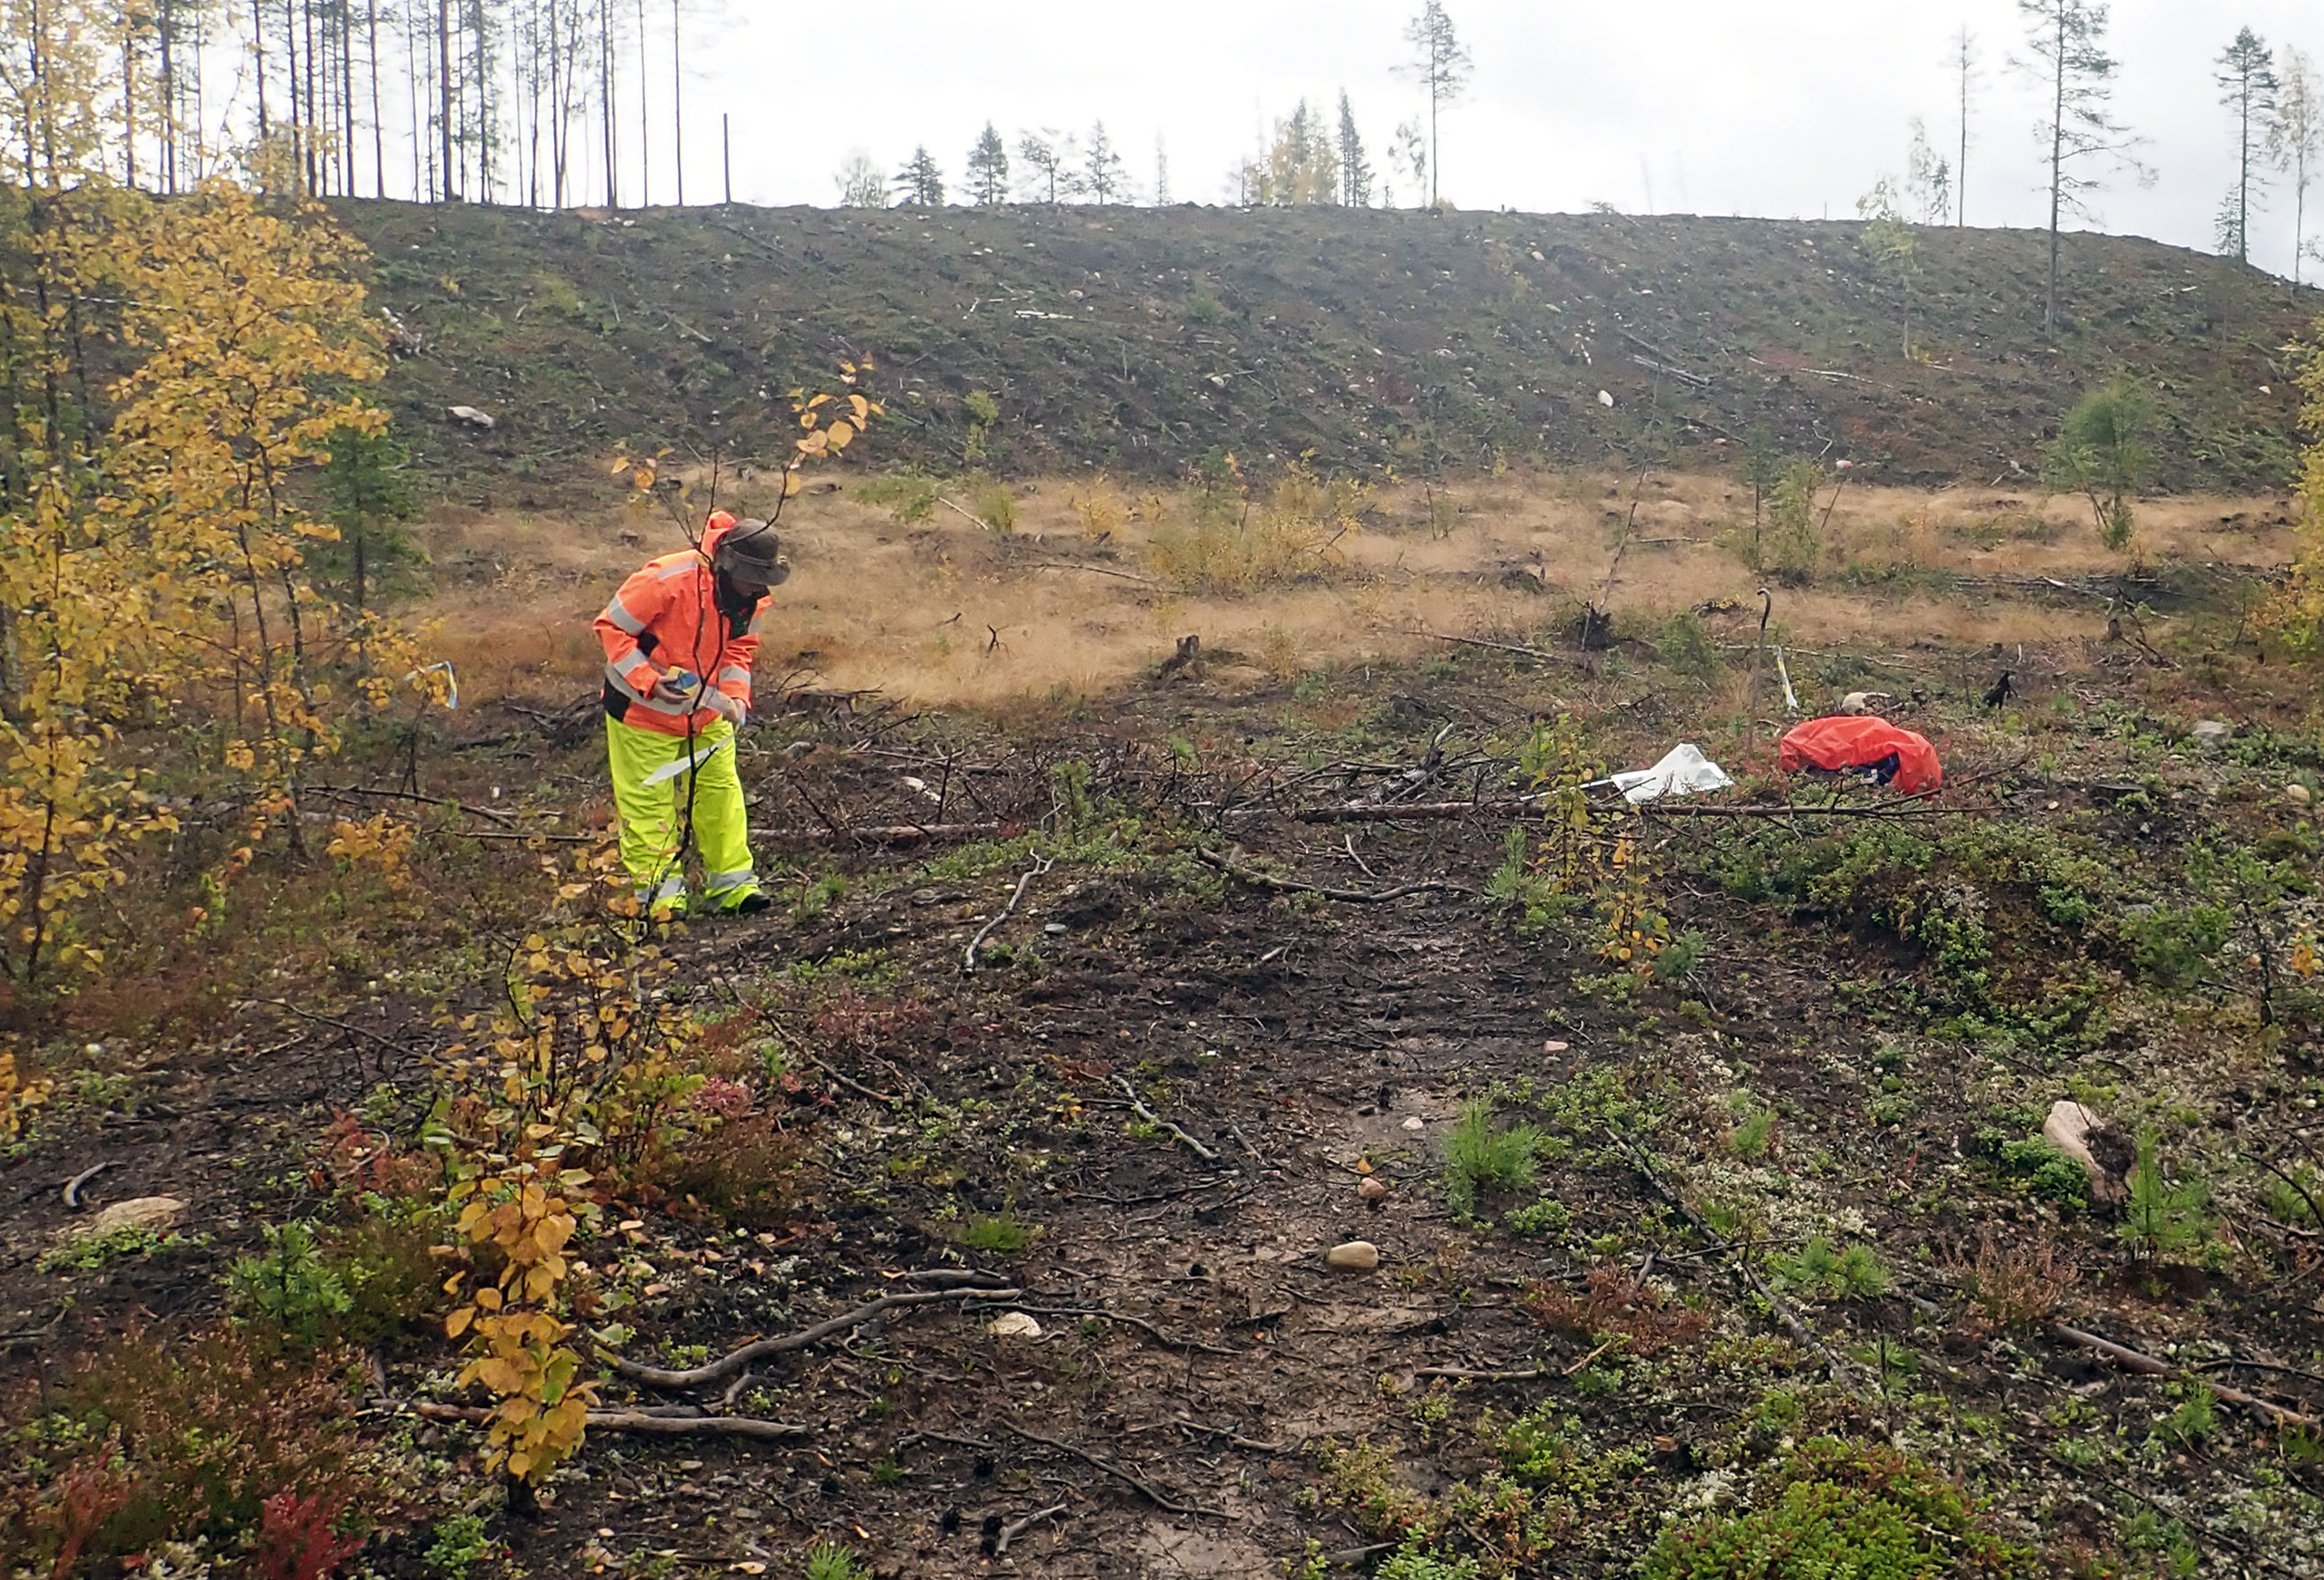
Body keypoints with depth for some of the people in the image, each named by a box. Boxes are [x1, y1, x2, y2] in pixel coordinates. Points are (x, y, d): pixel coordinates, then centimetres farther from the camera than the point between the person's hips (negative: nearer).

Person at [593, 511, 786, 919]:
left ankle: (733, 885, 13)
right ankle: (658, 891, 12)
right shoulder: (667, 580, -30)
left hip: (705, 709, 6)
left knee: (720, 789, 5)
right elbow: (611, 627, -22)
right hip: (644, 706, -5)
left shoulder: (753, 600, -10)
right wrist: (647, 680, -29)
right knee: (648, 798, 2)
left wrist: (735, 695, -14)